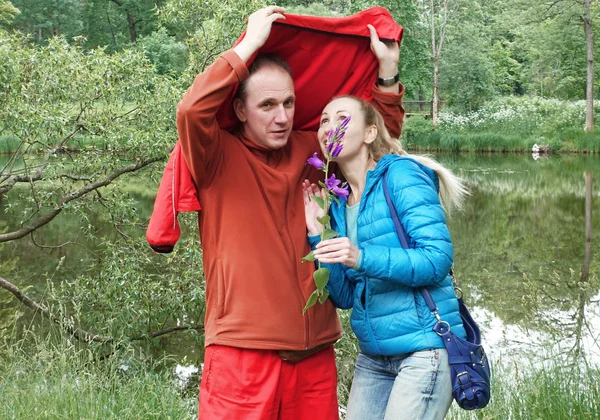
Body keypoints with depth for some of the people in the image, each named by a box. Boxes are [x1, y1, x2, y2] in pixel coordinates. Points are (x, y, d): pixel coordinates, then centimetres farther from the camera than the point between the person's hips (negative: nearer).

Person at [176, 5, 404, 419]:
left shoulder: (308, 150, 9)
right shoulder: (219, 156, -4)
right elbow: (191, 110, -25)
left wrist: (387, 71, 9)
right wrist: (250, 43, -18)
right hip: (244, 353, -4)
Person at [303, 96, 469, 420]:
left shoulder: (402, 174, -9)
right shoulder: (338, 202, 8)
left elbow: (438, 258, -18)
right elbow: (344, 297, 5)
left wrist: (362, 258, -28)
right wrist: (317, 234, -5)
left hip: (424, 348, -6)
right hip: (373, 356, 6)